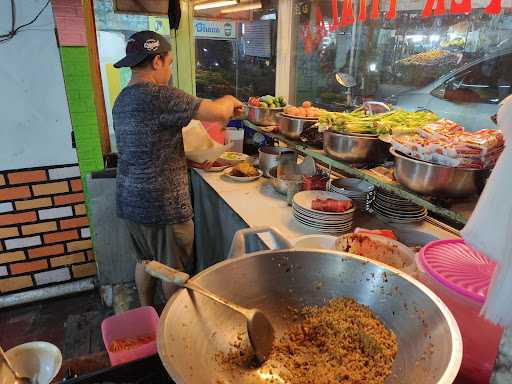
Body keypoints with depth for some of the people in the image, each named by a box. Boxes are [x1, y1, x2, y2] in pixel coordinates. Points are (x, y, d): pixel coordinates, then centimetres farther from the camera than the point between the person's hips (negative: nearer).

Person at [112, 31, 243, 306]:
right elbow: (219, 112, -23)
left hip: (130, 201, 9)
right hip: (163, 205, -9)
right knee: (175, 271, 11)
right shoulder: (158, 96, -21)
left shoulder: (122, 100, 8)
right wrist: (230, 100, -1)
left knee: (145, 260, 24)